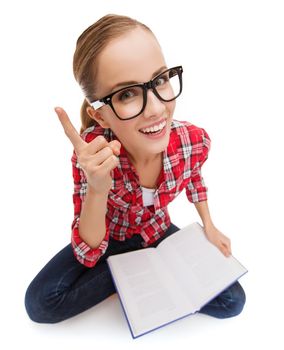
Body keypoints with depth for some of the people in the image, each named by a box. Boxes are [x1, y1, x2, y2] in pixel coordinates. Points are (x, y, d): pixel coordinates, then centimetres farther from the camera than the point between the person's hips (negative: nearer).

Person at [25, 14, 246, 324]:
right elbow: (88, 256, -27)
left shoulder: (194, 141, -25)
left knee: (232, 302, -7)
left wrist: (209, 226, 2)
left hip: (159, 234, 2)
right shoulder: (92, 153, -31)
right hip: (109, 238, -1)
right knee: (40, 303, -21)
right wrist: (98, 190, -44)